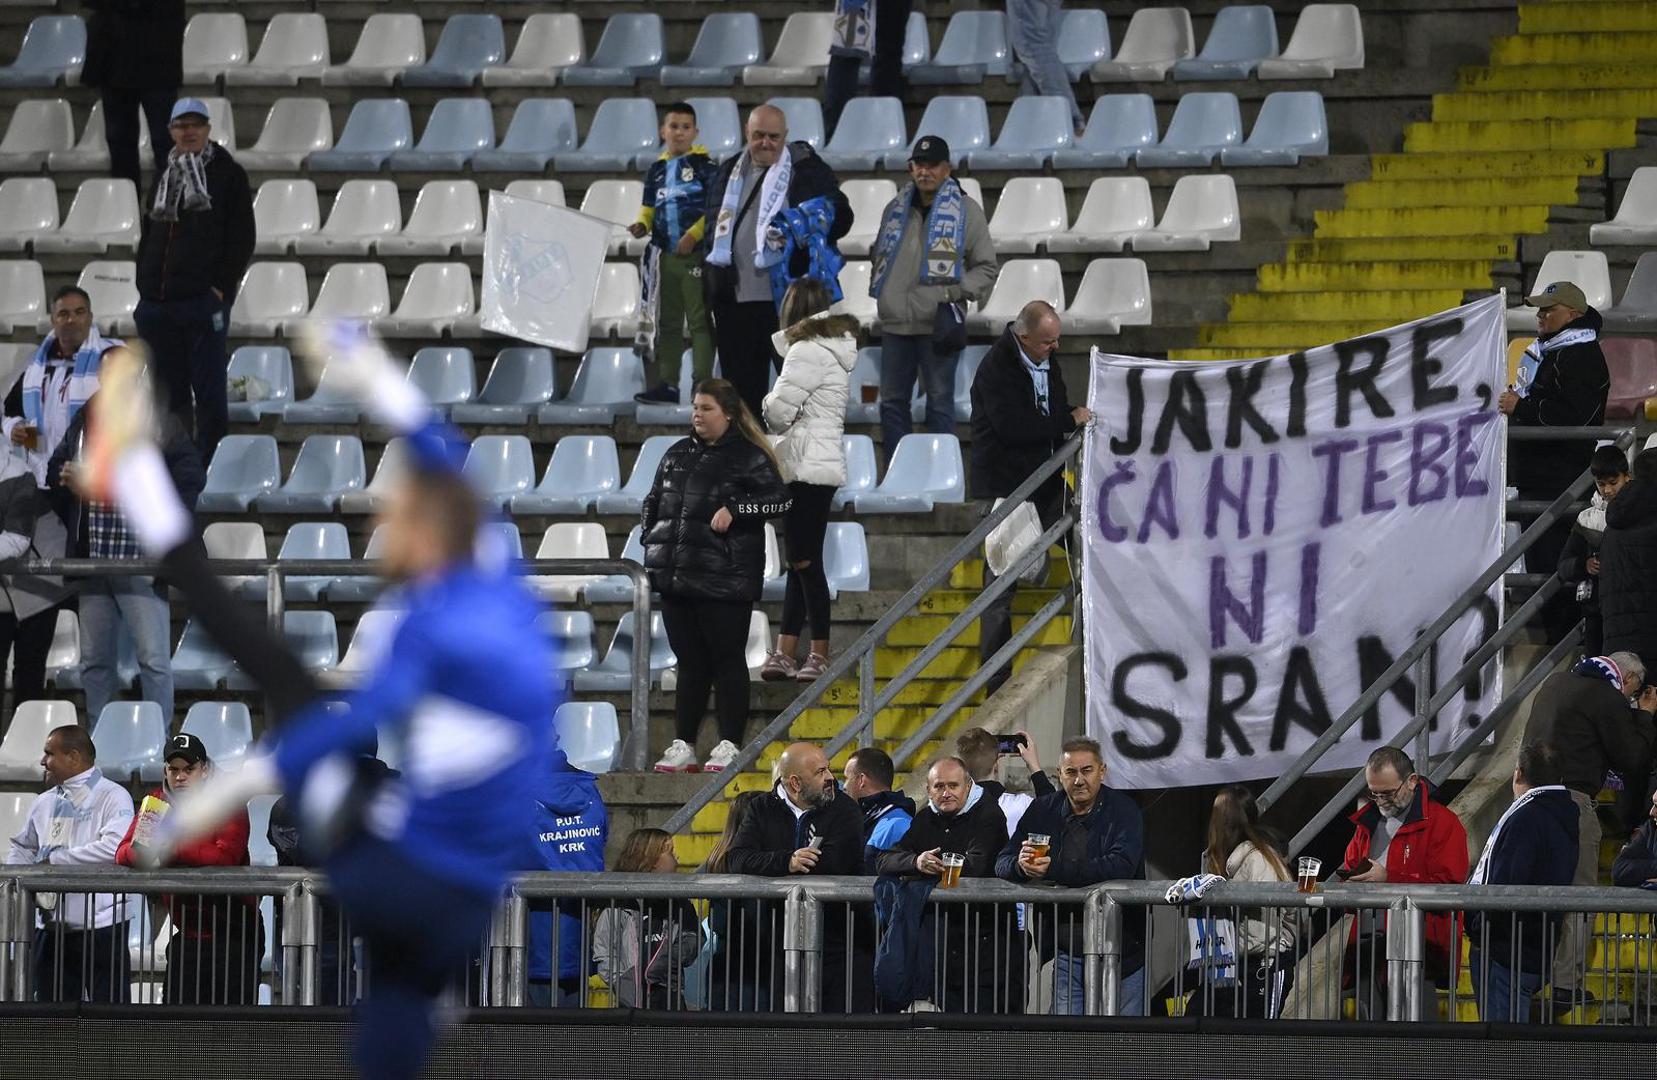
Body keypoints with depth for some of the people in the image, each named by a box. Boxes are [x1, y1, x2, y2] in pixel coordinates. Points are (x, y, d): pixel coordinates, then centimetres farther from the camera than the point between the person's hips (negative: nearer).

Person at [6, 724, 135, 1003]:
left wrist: (54, 861, -17)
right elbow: (22, 848, 24)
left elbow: (114, 847, -22)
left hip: (101, 925, -7)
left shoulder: (113, 797, -8)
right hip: (52, 927, 7)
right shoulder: (44, 803, 14)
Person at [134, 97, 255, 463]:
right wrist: (145, 284, 11)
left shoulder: (228, 175, 2)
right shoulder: (164, 178, 18)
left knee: (209, 391, -8)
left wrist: (221, 286, -11)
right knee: (171, 392, 8)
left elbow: (242, 239, -3)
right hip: (158, 303, 6)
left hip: (204, 299, -6)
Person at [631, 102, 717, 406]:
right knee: (667, 322, 11)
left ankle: (703, 384, -7)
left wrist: (694, 235, -16)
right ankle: (666, 384, 16)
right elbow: (649, 208, 19)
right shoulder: (656, 170, 14)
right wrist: (641, 226, -3)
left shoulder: (704, 164, -3)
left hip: (696, 253, -6)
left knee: (700, 321, -7)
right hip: (665, 256, 6)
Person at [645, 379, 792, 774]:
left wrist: (734, 509, -20)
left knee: (728, 662, -1)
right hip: (676, 577, 6)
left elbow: (779, 500, -12)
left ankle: (729, 745, 3)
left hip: (725, 581, -6)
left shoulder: (749, 458, -4)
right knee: (690, 663, 10)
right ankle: (683, 745, 13)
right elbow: (653, 501, 25)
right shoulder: (677, 455, 15)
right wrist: (650, 538, 13)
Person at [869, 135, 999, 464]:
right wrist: (878, 287, 13)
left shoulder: (966, 211, 1)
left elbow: (987, 267, 3)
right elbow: (878, 255, 29)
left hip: (937, 325, -5)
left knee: (939, 401, -3)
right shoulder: (896, 210, 14)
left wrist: (956, 292, -11)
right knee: (892, 401, 8)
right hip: (895, 324, 5)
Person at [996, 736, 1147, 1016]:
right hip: (1067, 952, 3)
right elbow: (1003, 864, 5)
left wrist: (1054, 869, -30)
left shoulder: (1123, 810, -7)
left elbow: (1122, 866, -24)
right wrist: (1021, 865, -21)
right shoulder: (1043, 811, 7)